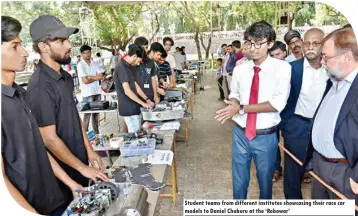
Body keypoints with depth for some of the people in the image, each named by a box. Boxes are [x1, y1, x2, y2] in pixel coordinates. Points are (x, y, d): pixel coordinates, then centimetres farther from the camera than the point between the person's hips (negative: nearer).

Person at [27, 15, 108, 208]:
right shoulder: (40, 85, -24)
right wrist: (81, 167, -16)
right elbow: (49, 139, -23)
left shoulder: (66, 77, 2)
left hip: (79, 162, 8)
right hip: (62, 170, -7)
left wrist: (89, 150, 8)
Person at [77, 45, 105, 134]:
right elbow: (85, 81, -15)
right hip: (87, 93, -5)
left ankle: (96, 132, 23)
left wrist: (90, 77, -11)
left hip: (97, 91, 5)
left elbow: (101, 76, 0)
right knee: (87, 114, 0)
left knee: (96, 112, 12)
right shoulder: (80, 65, -8)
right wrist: (96, 77, -3)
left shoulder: (95, 63, 8)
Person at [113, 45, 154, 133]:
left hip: (134, 107, 10)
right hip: (129, 109, -9)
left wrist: (147, 100, 13)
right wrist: (143, 103, -18)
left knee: (137, 133, 14)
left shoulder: (128, 66, 13)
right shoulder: (121, 67, -17)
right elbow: (127, 91, -23)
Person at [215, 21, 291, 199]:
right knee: (239, 180, 18)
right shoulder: (240, 69, 0)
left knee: (265, 180, 19)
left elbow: (278, 103, -20)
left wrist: (242, 108, -22)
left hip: (265, 137, -2)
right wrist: (233, 104, -16)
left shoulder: (282, 68, -12)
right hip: (241, 133, 3)